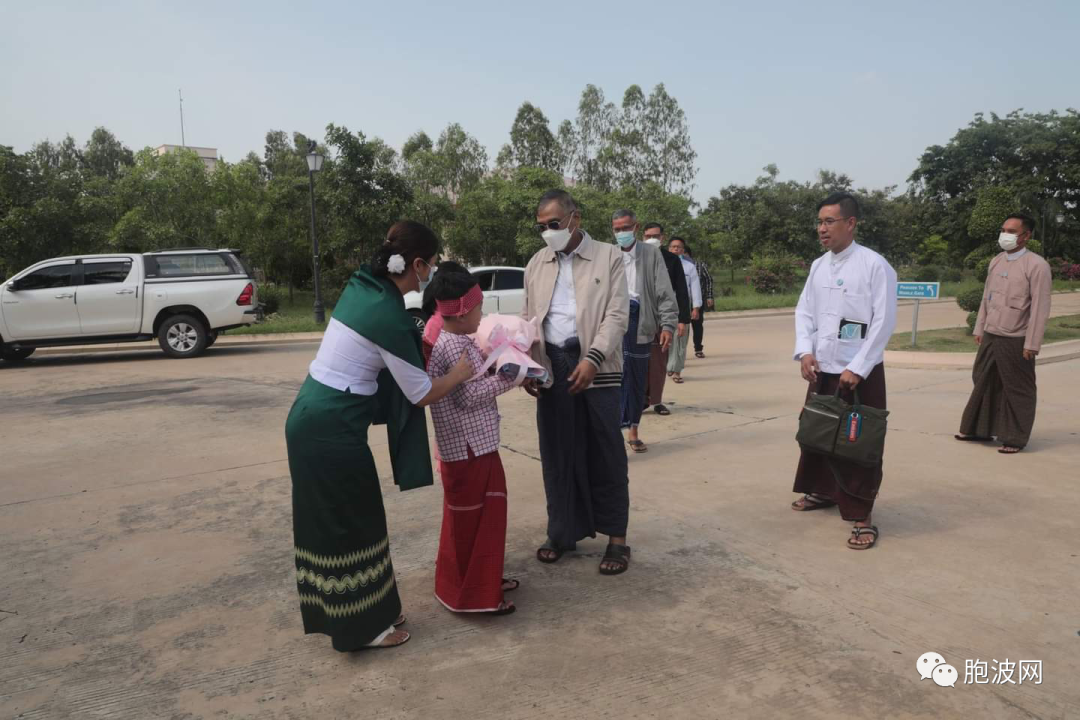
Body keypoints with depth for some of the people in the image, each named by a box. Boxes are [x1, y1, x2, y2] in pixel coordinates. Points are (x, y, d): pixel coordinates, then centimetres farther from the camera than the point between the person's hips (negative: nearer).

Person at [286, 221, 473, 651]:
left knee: (329, 522, 19)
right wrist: (461, 372, 5)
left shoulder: (361, 285, 5)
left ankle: (353, 612, 37)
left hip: (310, 418, 9)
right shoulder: (391, 318, -20)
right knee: (354, 525, 7)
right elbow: (422, 394, -11)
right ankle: (363, 628, 23)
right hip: (334, 428, -9)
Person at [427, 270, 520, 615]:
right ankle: (468, 593, 15)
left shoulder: (458, 341, 11)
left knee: (486, 513, 20)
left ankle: (484, 580, 34)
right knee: (468, 520, 2)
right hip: (467, 447, -10)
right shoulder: (453, 346, -21)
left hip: (478, 443, 10)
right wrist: (507, 378, -15)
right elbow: (470, 396, -23)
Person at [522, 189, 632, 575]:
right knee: (557, 453, 8)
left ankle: (616, 538, 12)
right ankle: (563, 531, 22)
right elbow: (528, 319, 15)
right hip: (551, 366, 4)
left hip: (597, 366, -4)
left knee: (605, 454, 1)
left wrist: (592, 359, -18)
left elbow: (617, 316, -6)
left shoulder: (609, 257, 1)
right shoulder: (536, 265, 14)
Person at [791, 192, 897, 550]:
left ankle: (861, 516, 8)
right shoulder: (818, 266, 8)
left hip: (861, 372, -6)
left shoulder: (875, 265, -10)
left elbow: (884, 321, -13)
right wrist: (805, 351, -7)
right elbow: (805, 311, 10)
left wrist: (857, 369, -16)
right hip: (822, 369, 6)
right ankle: (822, 490, 37)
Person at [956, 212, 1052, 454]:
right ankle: (979, 428, 29)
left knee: (1017, 391, 4)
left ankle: (1015, 439, 15)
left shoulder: (1037, 266, -10)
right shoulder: (996, 261, 11)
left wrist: (1032, 343, -15)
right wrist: (979, 328, 15)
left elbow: (1040, 307, -12)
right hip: (990, 336, 7)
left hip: (1015, 341, -7)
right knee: (984, 383, 15)